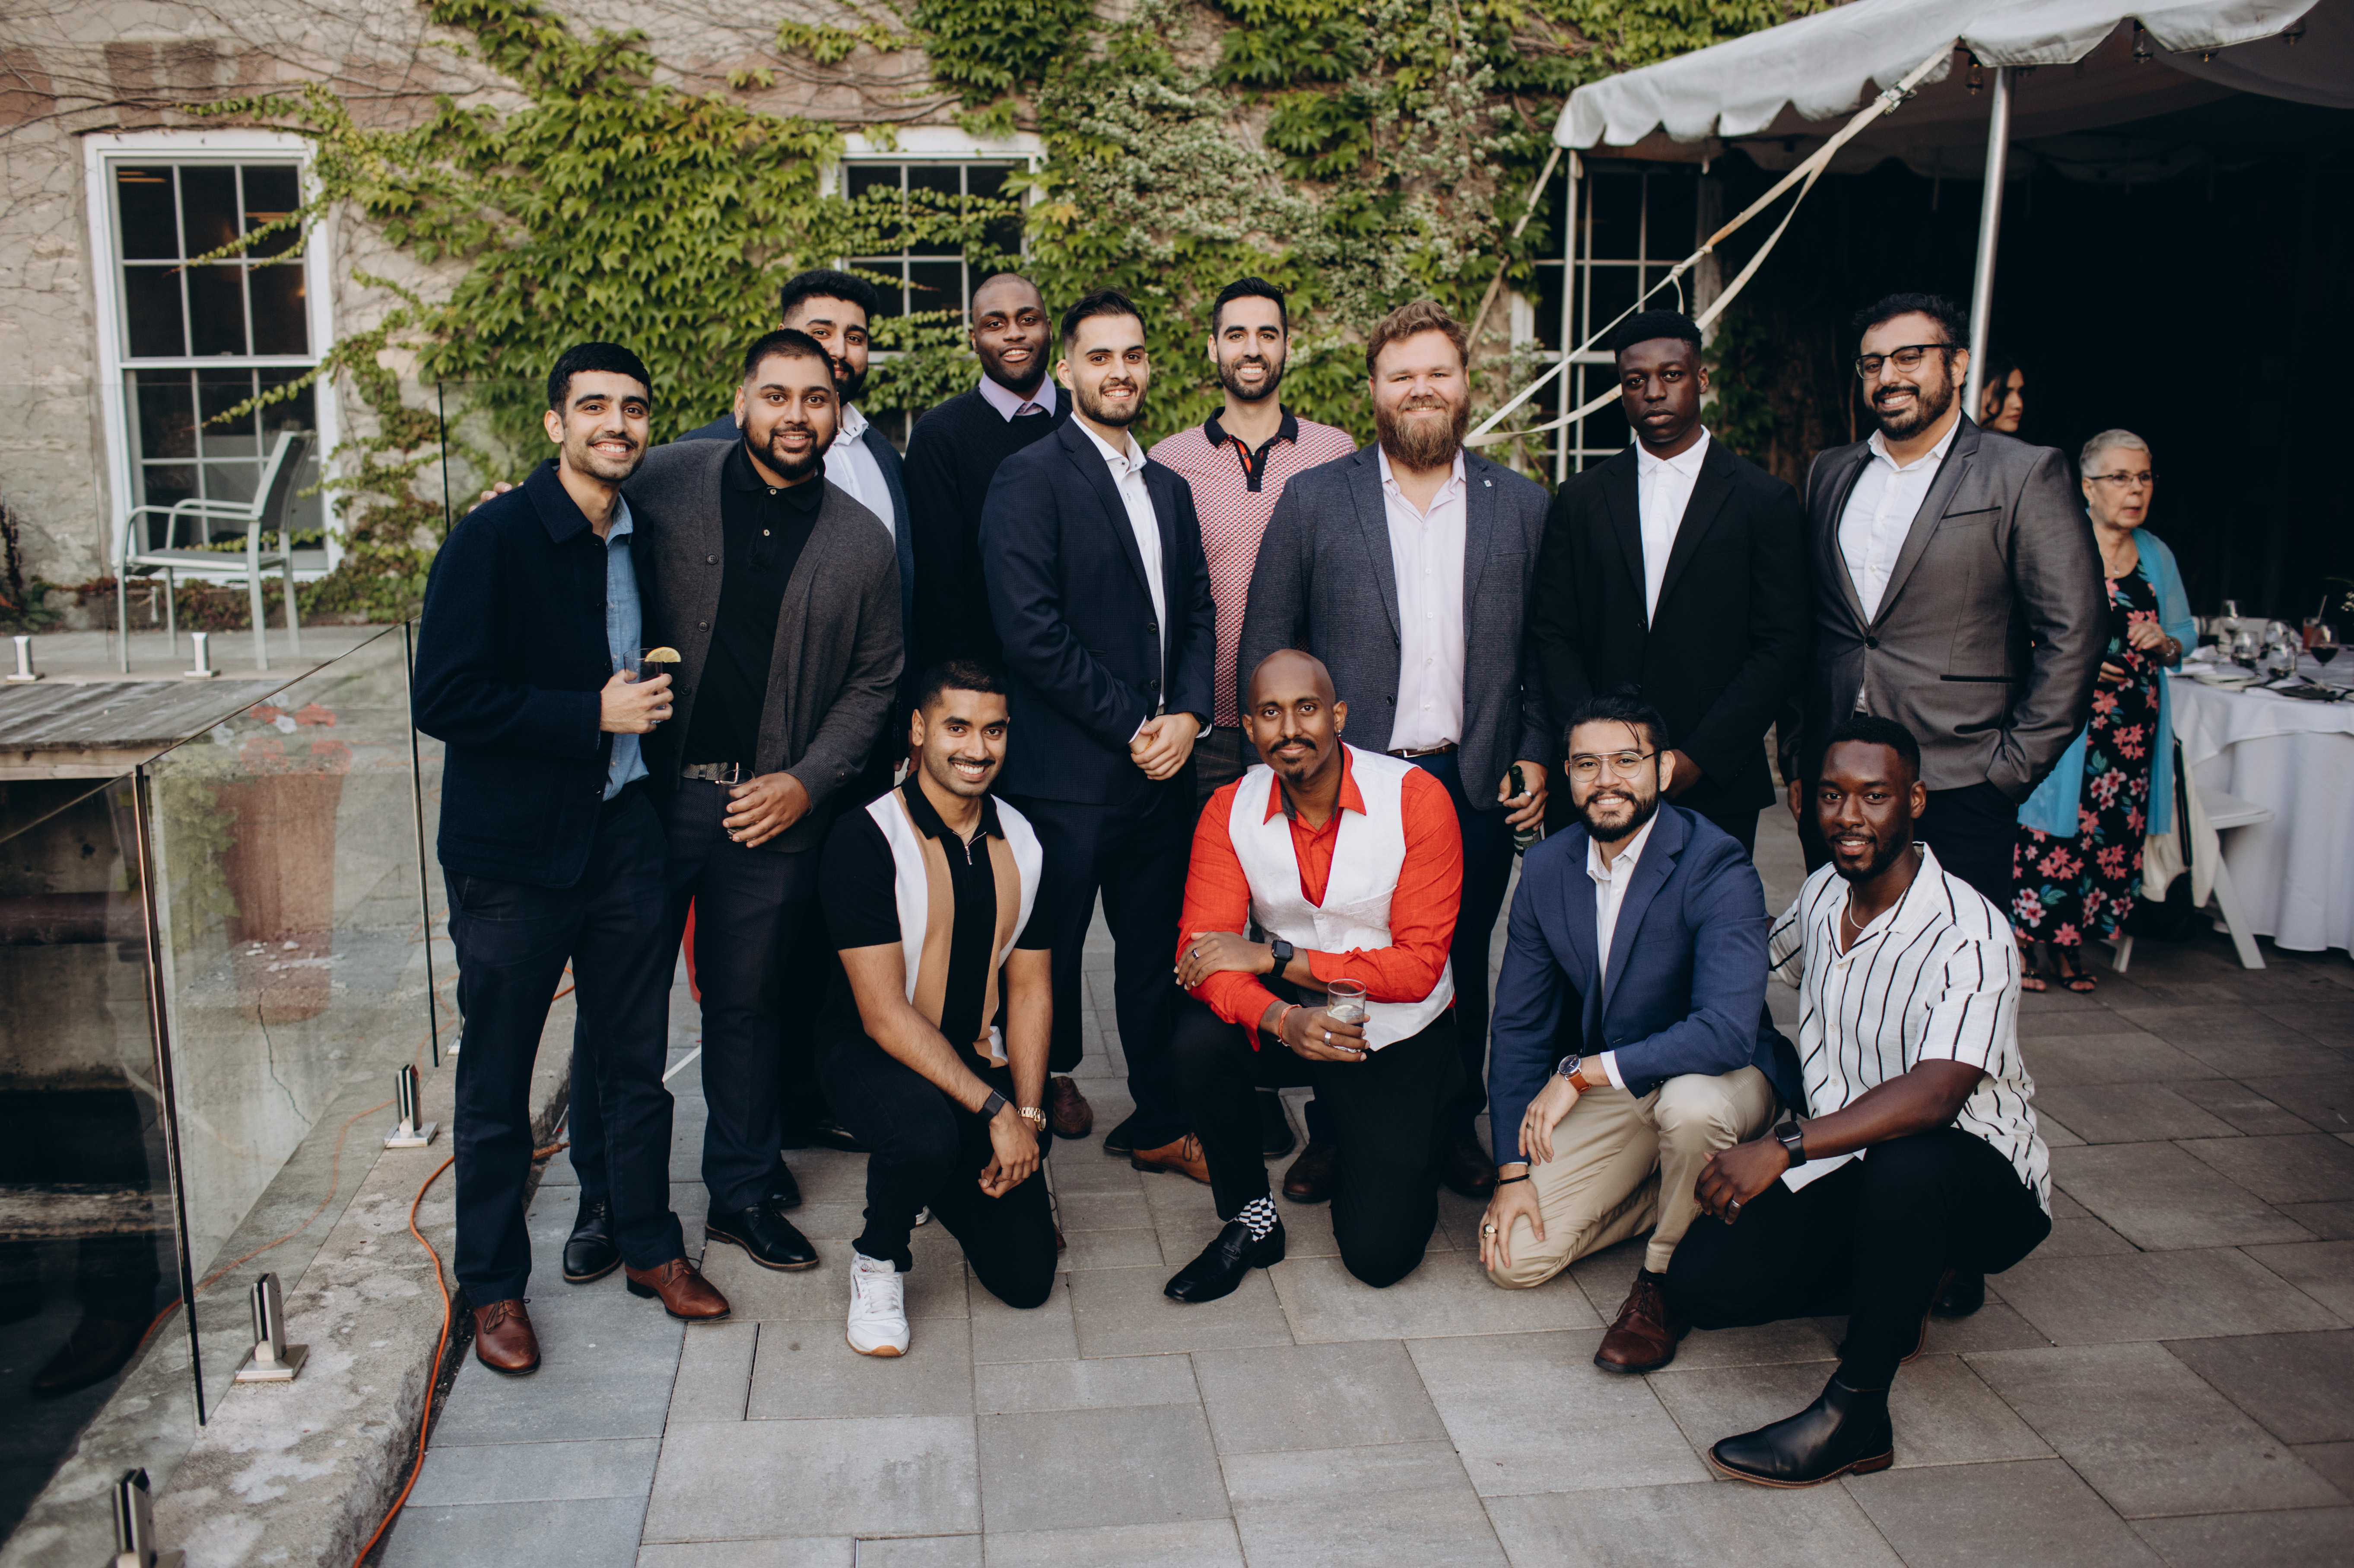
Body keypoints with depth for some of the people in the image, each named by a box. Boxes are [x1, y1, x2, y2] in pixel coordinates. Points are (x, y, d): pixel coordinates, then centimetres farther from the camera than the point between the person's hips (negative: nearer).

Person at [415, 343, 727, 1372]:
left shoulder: (646, 540, 6)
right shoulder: (492, 540, -11)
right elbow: (443, 699, -18)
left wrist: (654, 703, 2)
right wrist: (593, 715, -19)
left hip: (625, 835, 5)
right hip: (514, 852, -5)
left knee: (634, 1062, 14)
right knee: (496, 1082, 8)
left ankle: (649, 1246, 31)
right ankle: (494, 1285, 24)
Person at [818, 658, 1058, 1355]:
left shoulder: (1022, 841, 1)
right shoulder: (866, 838, -17)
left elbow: (1030, 988, 6)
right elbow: (883, 1012, -20)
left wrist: (1027, 1115, -6)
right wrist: (993, 1110, -23)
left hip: (981, 1059, 5)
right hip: (875, 1052, -5)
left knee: (1026, 1278, -3)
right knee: (928, 1134, -39)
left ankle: (942, 1179, 28)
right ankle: (879, 1258, -5)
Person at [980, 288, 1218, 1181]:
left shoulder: (1169, 489, 16)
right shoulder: (1029, 479, -8)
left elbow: (1198, 613, 15)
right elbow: (1032, 630, -16)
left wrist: (1188, 715, -3)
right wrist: (1132, 728, -13)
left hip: (1161, 768, 7)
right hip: (1068, 776, -7)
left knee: (1156, 953, 16)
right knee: (1046, 963, 3)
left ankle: (1160, 1124, 30)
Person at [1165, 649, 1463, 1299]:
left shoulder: (1416, 798, -18)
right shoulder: (1230, 810, -9)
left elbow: (1419, 966, -20)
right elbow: (1203, 949, -16)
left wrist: (1274, 957, -23)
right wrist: (1283, 1020, -36)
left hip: (1400, 1033, -2)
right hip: (1291, 1019, 3)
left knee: (1379, 1255, -10)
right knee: (1199, 1040, -30)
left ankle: (1393, 1160, 27)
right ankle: (1251, 1219, -5)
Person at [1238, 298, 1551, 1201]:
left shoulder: (1521, 506, 8)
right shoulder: (1314, 500, 2)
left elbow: (1544, 650, 10)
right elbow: (1264, 646, 3)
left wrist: (1537, 753, 1)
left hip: (1477, 786, 2)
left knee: (1461, 966, 11)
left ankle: (1456, 1126, 28)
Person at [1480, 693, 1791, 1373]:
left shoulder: (1718, 870, -22)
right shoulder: (1546, 868, -4)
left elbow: (1727, 1031, -34)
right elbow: (1519, 1025, 1)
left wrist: (1584, 1072, -31)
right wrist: (1514, 1169, -3)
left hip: (1718, 1078, -4)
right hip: (1604, 1093, 5)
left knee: (1689, 1103, -40)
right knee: (1514, 1255, -9)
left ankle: (1668, 1277, -10)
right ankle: (1682, 1196, 14)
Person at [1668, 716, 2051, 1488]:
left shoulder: (1970, 934, -21)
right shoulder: (1823, 893, 2)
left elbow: (1934, 1096, -35)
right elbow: (1772, 958, 28)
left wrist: (1785, 1147, -41)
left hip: (1978, 1180, -6)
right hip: (1845, 1168, 7)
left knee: (1906, 1164, -43)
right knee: (1700, 1281, -14)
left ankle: (1856, 1412, -25)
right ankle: (1902, 1285, 10)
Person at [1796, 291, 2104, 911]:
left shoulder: (2024, 476, -3)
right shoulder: (1830, 473, 13)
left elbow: (2073, 632, -5)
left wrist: (2011, 768, -8)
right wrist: (1799, 762, 10)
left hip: (1957, 792, -4)